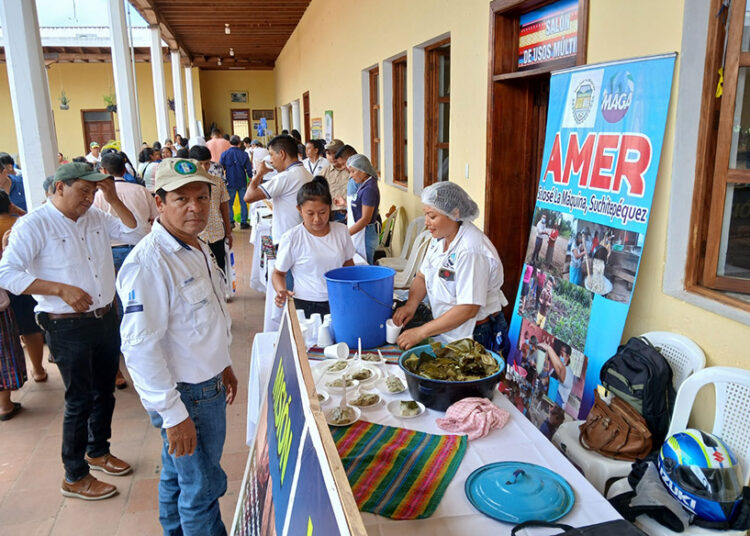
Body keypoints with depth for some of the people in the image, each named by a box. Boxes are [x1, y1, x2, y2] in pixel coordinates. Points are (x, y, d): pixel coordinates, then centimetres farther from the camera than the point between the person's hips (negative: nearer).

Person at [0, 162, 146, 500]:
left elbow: (136, 236, 4)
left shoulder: (96, 218, 7)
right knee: (80, 401, 3)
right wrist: (61, 289, -23)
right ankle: (74, 477, 20)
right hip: (68, 328, -6)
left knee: (104, 392, 19)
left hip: (105, 319, 7)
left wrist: (113, 200, -6)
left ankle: (98, 451, 40)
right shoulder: (34, 224, -12)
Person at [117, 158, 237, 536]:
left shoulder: (197, 247, 5)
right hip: (183, 395, -9)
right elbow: (139, 346, -27)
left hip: (207, 384, 9)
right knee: (203, 486, 7)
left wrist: (222, 364, 21)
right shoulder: (150, 261, -25)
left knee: (177, 475, 25)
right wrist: (173, 414, -25)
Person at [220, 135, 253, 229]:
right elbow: (249, 169, -2)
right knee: (243, 203, 9)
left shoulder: (224, 154, -5)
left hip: (230, 183, 0)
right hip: (242, 183, 0)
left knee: (229, 204, 9)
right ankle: (243, 222, 9)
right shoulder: (244, 154, -5)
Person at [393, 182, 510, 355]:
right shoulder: (440, 238, 4)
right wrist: (411, 304, -8)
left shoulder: (470, 250, -24)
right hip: (445, 332, 8)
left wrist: (421, 332, -23)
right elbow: (422, 276, 13)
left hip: (476, 336, -7)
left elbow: (468, 309, -26)